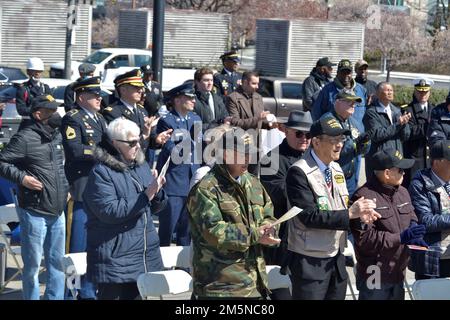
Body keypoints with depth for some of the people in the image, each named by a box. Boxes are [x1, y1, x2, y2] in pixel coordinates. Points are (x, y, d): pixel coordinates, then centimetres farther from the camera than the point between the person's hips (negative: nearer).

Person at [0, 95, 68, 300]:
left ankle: (55, 297, 23)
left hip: (57, 211, 7)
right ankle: (31, 297, 12)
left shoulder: (57, 136, 12)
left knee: (57, 260, 13)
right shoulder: (25, 138, -12)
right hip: (34, 212, -7)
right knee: (33, 263, 2)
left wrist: (65, 188, 16)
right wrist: (22, 177, -20)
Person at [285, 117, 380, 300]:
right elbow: (309, 216, -22)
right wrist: (350, 213, -22)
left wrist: (359, 213, -5)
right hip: (309, 262, -7)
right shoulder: (299, 173, -15)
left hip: (337, 258, 7)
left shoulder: (336, 169, 11)